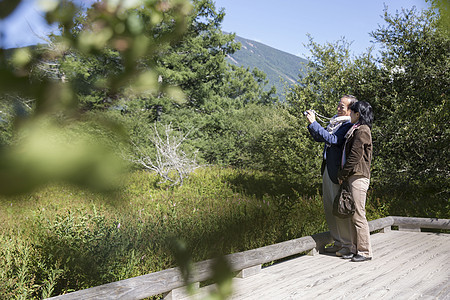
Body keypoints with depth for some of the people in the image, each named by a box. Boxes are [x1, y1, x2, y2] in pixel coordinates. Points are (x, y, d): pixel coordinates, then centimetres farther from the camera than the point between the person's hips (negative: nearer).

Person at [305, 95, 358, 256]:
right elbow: (319, 137, 20)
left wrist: (314, 123, -23)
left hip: (338, 170, -9)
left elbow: (333, 140, -26)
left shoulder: (349, 125, -14)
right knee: (328, 206, 14)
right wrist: (311, 123, 3)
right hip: (327, 168, 9)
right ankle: (338, 242, 26)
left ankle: (349, 244, 12)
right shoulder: (335, 119, 14)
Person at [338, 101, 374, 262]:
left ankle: (365, 251, 4)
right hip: (352, 177, 10)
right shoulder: (356, 130, 19)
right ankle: (355, 249, 19)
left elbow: (354, 157, -16)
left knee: (358, 215, -5)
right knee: (352, 214, 11)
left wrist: (342, 174, -10)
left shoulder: (362, 131, -12)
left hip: (358, 177, -10)